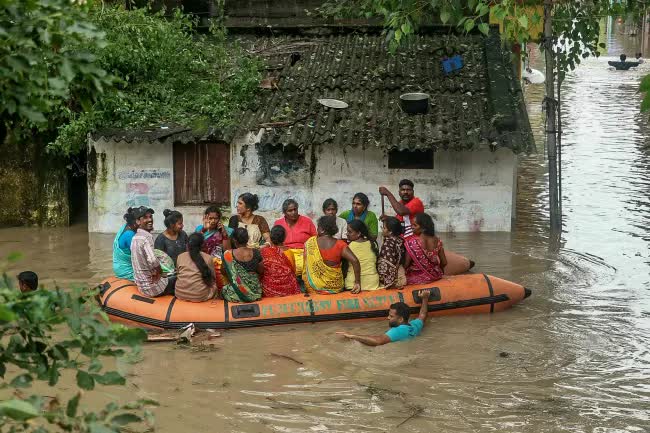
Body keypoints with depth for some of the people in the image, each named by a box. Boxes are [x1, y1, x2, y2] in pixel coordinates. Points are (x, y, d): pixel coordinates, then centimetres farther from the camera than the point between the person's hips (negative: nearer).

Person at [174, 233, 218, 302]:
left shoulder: (180, 257, 3)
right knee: (214, 285, 25)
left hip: (180, 294, 3)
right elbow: (213, 278, 8)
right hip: (200, 296, -3)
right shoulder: (208, 258, -3)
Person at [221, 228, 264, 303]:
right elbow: (261, 272, 3)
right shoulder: (256, 252, -11)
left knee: (223, 290, 31)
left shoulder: (228, 255, -16)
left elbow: (224, 272, 1)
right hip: (255, 293, 1)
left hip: (235, 295, -1)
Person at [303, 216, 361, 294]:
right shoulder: (340, 244, -8)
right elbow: (355, 261, -18)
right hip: (335, 288, 0)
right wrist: (357, 282, -13)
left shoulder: (310, 242, -7)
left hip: (314, 288, 0)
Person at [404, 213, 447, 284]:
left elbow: (405, 265, -17)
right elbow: (444, 263, 0)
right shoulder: (437, 241, -8)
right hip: (435, 276, 6)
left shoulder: (412, 243, -24)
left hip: (418, 278, -5)